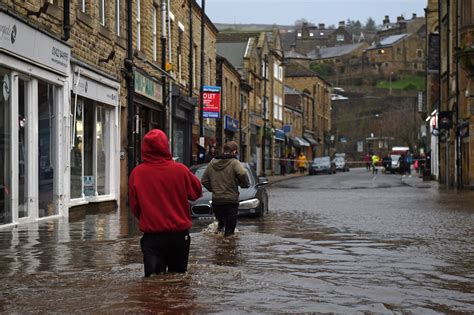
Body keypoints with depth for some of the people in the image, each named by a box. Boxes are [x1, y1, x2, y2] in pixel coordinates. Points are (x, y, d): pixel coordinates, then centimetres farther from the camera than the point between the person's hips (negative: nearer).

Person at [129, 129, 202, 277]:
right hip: (179, 234, 1)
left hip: (151, 234, 0)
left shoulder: (137, 173, -8)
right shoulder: (180, 170, -11)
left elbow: (134, 207, 2)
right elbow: (197, 192, 5)